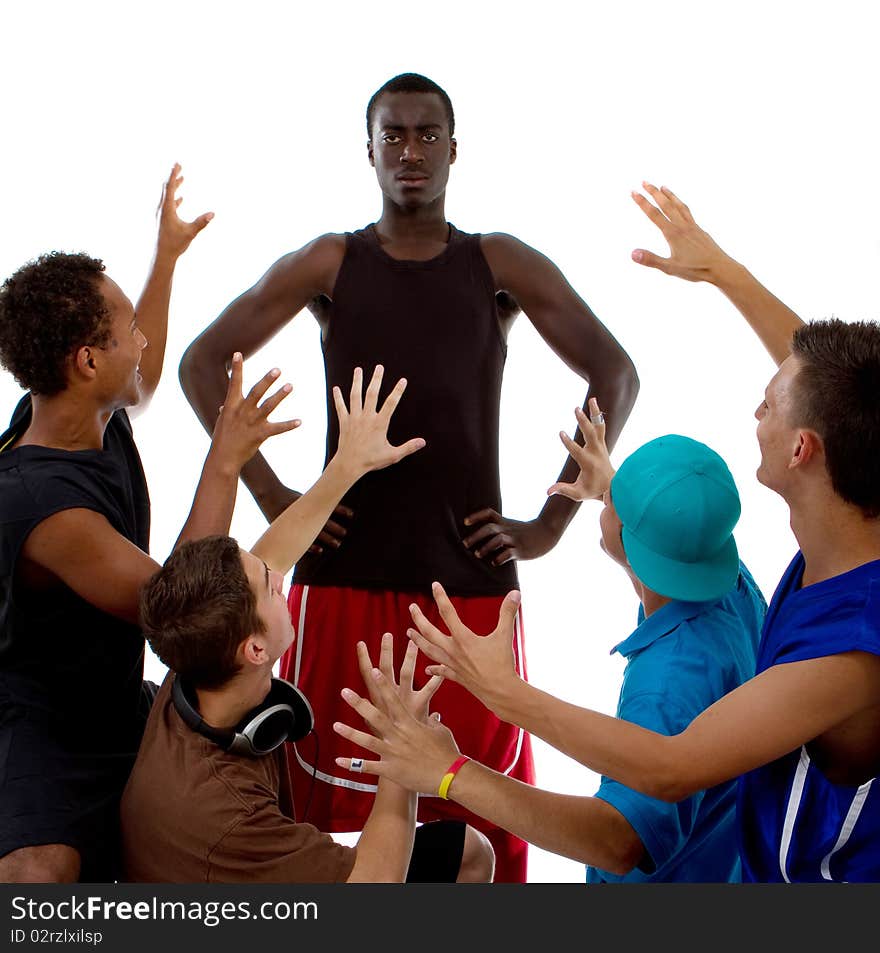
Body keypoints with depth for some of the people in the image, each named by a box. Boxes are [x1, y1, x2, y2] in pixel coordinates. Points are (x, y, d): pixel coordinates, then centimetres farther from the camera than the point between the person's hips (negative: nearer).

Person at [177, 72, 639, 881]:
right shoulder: (328, 265, 6)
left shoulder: (501, 266, 6)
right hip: (344, 577, 0)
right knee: (333, 812, 2)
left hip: (473, 578, 0)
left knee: (486, 813, 3)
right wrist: (271, 496, 1)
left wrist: (550, 525, 1)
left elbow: (615, 376, 6)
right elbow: (202, 363, 8)